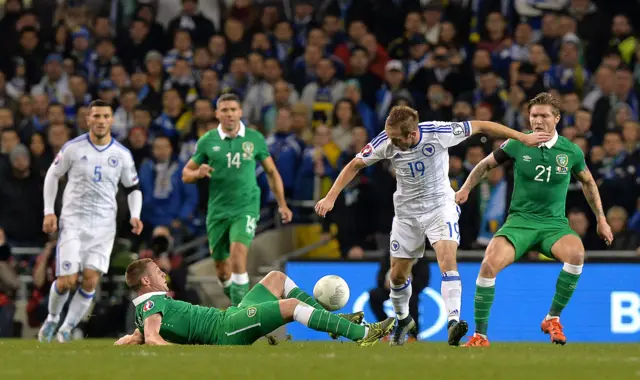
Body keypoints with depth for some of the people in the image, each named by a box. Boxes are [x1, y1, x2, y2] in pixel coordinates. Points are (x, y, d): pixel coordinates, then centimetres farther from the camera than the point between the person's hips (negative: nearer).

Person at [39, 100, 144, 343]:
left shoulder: (122, 154, 3)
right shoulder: (73, 148, -3)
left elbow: (133, 188, 13)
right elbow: (52, 176, 8)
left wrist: (135, 215, -4)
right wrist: (49, 212, 1)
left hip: (103, 224, 2)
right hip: (72, 220, -2)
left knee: (91, 280, -10)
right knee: (66, 281, -9)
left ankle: (67, 328, 5)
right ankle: (52, 318, 20)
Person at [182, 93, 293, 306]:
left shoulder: (255, 139, 1)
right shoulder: (207, 141, 1)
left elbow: (271, 172, 12)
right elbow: (186, 174, 8)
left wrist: (282, 204, 8)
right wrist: (198, 173, -15)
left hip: (246, 208, -2)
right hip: (218, 209, 2)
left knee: (238, 251, -25)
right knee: (222, 270, 5)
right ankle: (236, 300, 32)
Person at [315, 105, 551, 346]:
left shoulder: (438, 132, -25)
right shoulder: (386, 142, -18)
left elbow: (481, 127, -14)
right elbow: (355, 165, -5)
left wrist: (523, 137, -11)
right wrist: (331, 197, -11)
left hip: (440, 206, -3)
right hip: (407, 212, 3)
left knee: (447, 257, -26)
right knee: (398, 275, 9)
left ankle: (453, 322, -34)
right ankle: (403, 320, 37)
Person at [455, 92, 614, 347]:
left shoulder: (571, 151, -1)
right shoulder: (517, 145, -3)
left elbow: (588, 182, 18)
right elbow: (486, 165, 14)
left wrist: (601, 219, 19)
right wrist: (466, 189, 1)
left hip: (554, 223, 0)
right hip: (520, 220, 0)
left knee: (576, 252, -34)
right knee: (489, 264, -27)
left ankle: (553, 318, -14)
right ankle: (480, 335, -13)